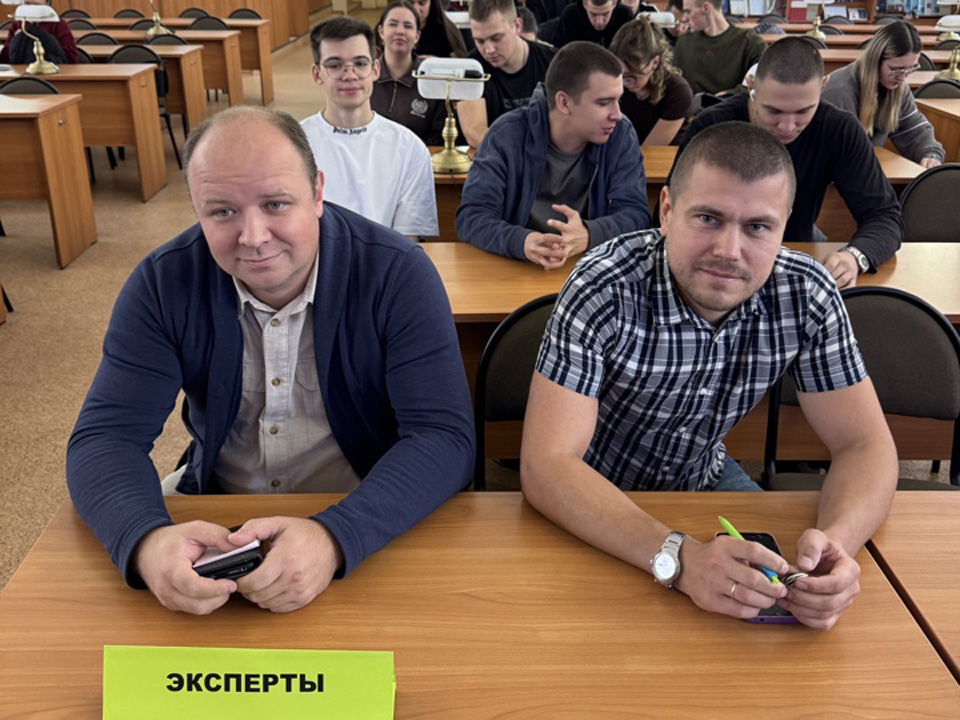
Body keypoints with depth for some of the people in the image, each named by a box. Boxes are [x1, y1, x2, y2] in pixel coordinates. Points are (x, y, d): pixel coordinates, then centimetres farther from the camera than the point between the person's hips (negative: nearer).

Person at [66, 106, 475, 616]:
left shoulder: (397, 273, -17)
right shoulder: (163, 283, -9)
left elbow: (444, 437, -23)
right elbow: (106, 436, -12)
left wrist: (335, 537, -41)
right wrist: (145, 540, -35)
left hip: (367, 521, -3)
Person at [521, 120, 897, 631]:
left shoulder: (806, 295, -18)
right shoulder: (603, 289, -30)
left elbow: (864, 444, -13)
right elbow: (545, 464, -35)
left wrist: (836, 540, -37)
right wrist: (678, 558, -49)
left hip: (702, 479, 4)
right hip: (591, 501, -4)